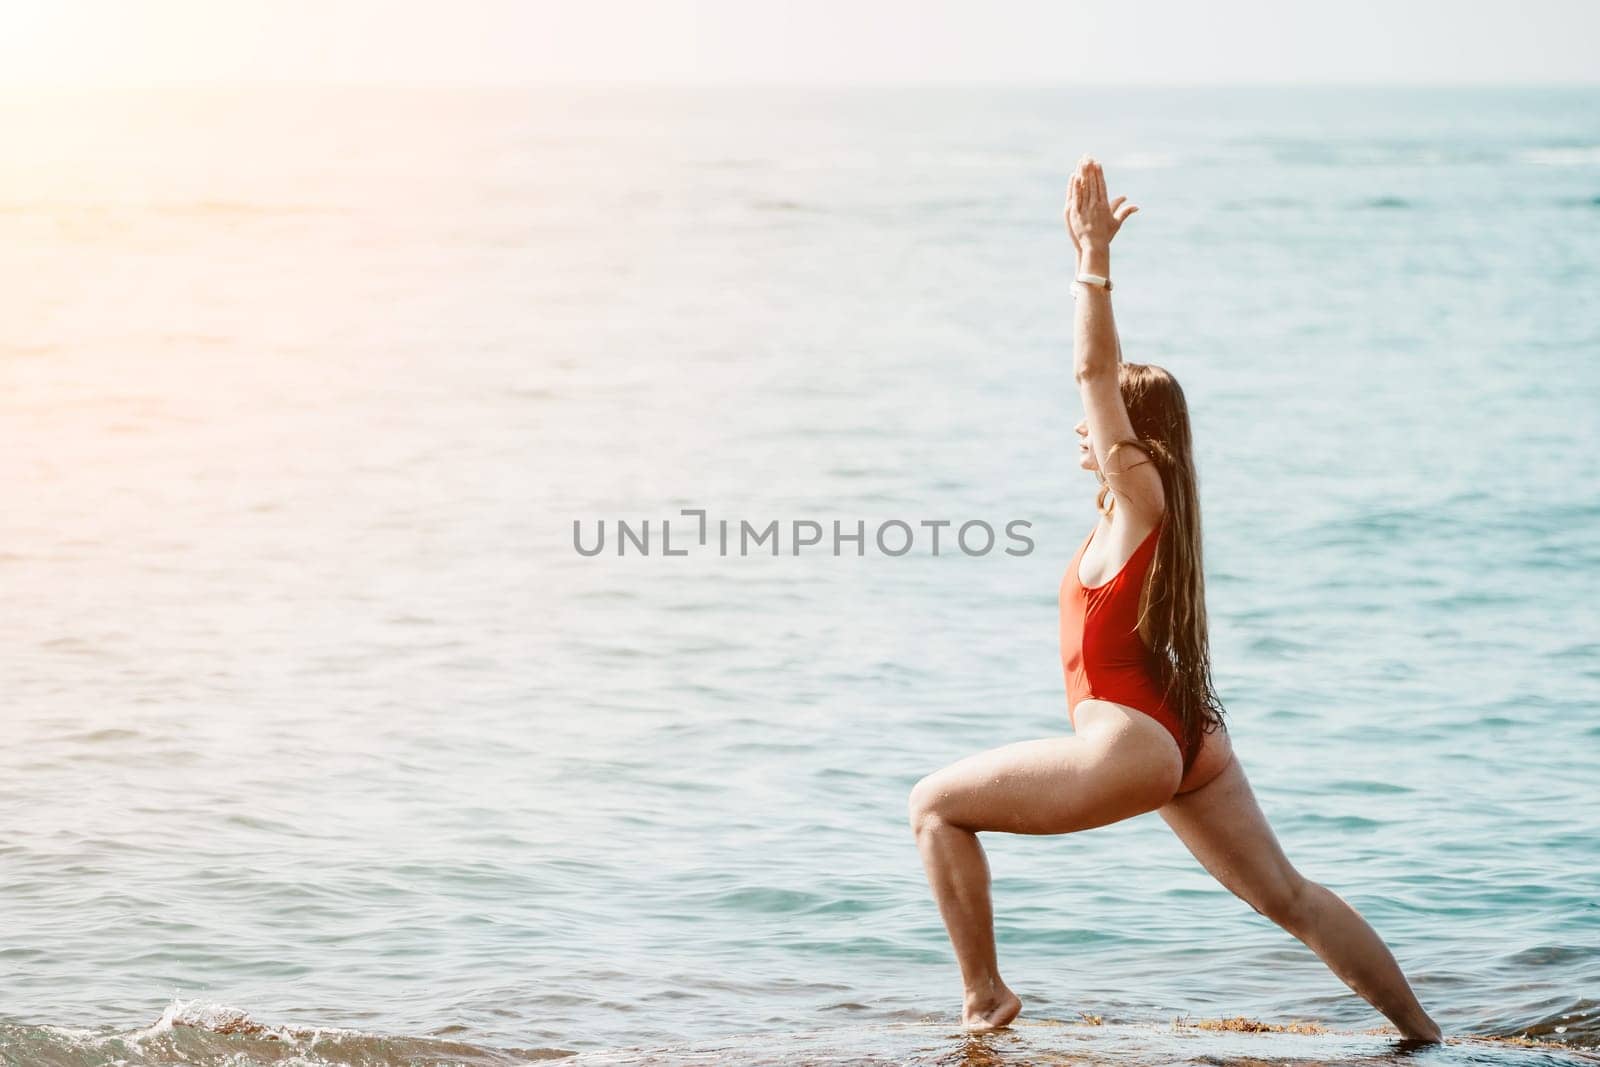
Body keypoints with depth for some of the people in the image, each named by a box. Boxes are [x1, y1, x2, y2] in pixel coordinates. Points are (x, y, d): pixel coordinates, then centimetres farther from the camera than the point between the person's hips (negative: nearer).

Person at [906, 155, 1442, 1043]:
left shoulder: (1138, 494, -10)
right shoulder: (1144, 502, 11)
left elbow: (1094, 370, -18)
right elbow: (1105, 370, 19)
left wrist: (1096, 259, -18)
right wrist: (1091, 258, 20)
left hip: (1129, 748, -9)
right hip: (1190, 741, 9)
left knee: (935, 805, 0)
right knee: (1289, 898, 13)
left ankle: (985, 995, 0)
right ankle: (1420, 1031, 13)